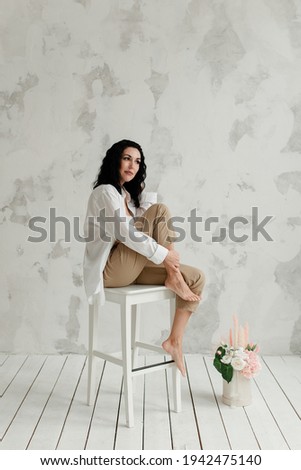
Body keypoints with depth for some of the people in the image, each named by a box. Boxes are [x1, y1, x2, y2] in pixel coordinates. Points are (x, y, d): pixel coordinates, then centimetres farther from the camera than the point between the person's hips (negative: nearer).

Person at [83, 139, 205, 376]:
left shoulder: (130, 194, 21)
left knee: (196, 278, -6)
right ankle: (173, 277, -13)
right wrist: (164, 255, -20)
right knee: (160, 210, -20)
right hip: (111, 270, -9)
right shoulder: (105, 192, -9)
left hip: (132, 267, 9)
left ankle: (175, 341, -7)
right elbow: (124, 233, -20)